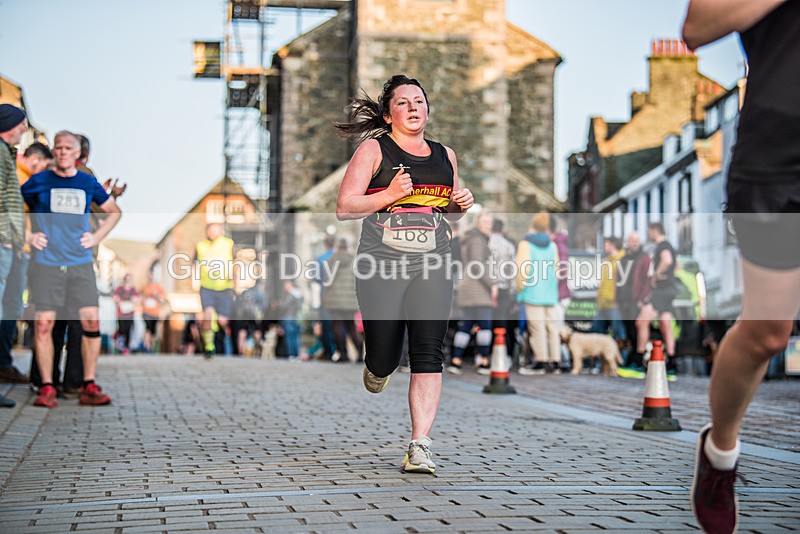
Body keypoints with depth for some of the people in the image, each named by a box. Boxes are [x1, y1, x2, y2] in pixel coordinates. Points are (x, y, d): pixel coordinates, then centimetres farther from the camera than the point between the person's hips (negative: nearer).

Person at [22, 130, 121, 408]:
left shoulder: (88, 183, 9)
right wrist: (28, 236, 1)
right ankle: (46, 388, 3)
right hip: (46, 263, -2)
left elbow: (114, 211, 22)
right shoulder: (38, 182, 3)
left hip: (81, 263, 2)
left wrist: (97, 237, 10)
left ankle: (89, 387, 3)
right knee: (43, 323, -5)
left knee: (91, 322, -5)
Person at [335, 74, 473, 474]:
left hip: (431, 265, 3)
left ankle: (420, 446, -11)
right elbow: (344, 208, -2)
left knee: (428, 352, -12)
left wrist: (461, 204, 8)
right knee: (385, 359, -1)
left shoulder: (445, 155, 17)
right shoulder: (373, 150, 3)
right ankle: (376, 367, 39)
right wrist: (390, 194, -15)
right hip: (381, 263, -2)